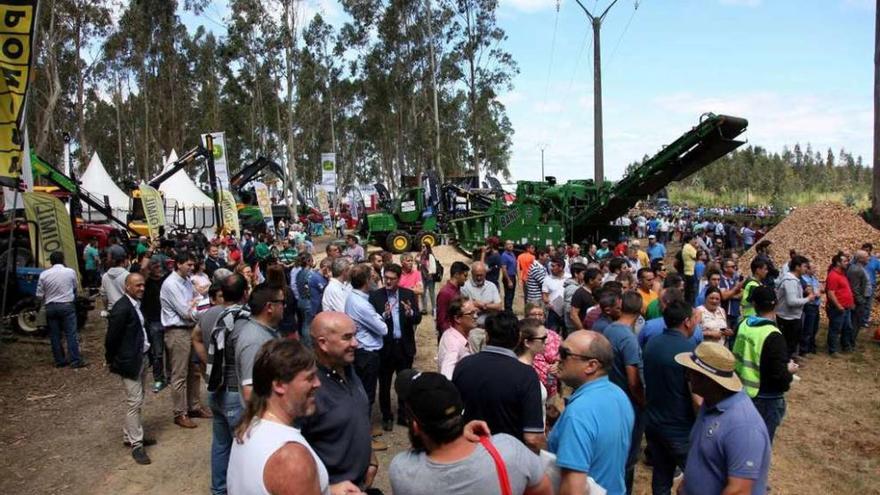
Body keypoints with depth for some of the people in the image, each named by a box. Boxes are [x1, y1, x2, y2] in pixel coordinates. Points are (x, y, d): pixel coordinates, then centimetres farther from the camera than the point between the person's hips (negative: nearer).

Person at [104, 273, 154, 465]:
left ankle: (130, 435, 32)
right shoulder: (122, 308, -21)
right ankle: (136, 444, 7)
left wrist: (145, 354, 10)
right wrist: (112, 361, -8)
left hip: (141, 358, 9)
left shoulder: (136, 304, 7)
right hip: (129, 361, -9)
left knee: (137, 401, 18)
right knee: (135, 403, -2)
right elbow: (111, 337, -18)